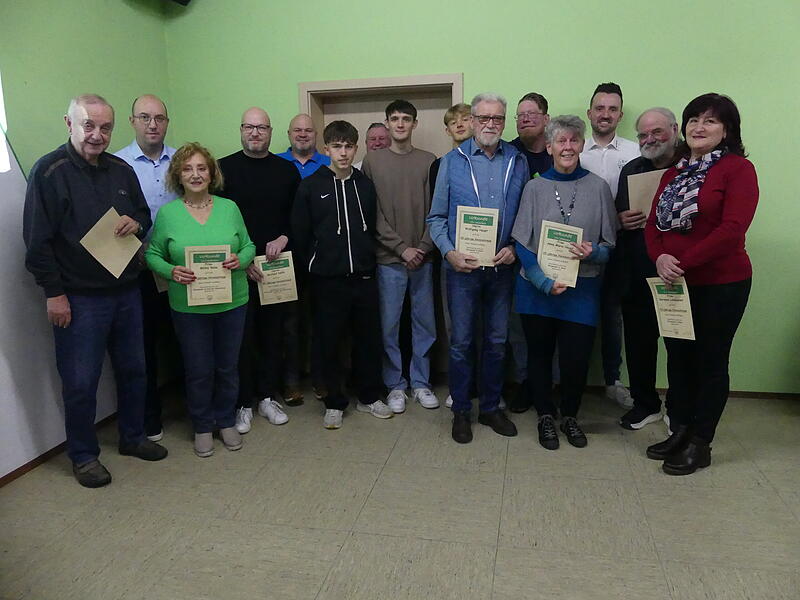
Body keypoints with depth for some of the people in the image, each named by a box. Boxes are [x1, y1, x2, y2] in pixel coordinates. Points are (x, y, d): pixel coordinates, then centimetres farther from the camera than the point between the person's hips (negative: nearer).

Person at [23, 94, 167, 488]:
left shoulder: (122, 170, 8)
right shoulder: (49, 171, -9)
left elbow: (144, 215, 19)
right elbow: (37, 239, -11)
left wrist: (137, 223, -6)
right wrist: (54, 292, -13)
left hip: (127, 291, 6)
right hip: (79, 299, -5)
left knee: (133, 370, 16)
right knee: (80, 383, 5)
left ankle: (133, 437, 35)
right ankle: (83, 455, 23)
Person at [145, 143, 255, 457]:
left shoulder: (229, 208, 2)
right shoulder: (167, 213, -2)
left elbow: (249, 246, 7)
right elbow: (152, 254, 2)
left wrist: (240, 260, -14)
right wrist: (171, 271, -17)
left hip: (232, 302, 2)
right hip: (188, 306, -2)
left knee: (228, 367, 14)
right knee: (198, 371, 8)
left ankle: (226, 422, 34)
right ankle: (202, 428, 29)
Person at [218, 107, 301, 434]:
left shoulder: (286, 170, 9)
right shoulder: (224, 168, 1)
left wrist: (284, 238, -8)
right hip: (237, 267, -2)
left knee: (273, 331, 8)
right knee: (241, 334, 1)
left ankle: (268, 396, 21)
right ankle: (243, 403, 14)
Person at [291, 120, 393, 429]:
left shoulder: (366, 185, 7)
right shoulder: (310, 186, -2)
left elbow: (373, 228, 12)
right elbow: (300, 234, 0)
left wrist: (368, 262, 6)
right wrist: (313, 267, 3)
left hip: (364, 277, 3)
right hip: (327, 280, -2)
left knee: (369, 339, 9)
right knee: (329, 343, 6)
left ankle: (369, 397, 27)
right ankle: (334, 402, 22)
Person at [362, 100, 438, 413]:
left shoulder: (429, 161, 6)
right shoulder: (373, 161, 3)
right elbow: (372, 214, -3)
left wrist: (424, 247, -8)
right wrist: (401, 248, -10)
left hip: (423, 258, 2)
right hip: (389, 259, -1)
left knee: (425, 323, 8)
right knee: (389, 325, 4)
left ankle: (421, 382, 24)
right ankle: (395, 385, 19)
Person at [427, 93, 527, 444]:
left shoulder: (518, 162, 6)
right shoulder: (452, 161, 2)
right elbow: (436, 217, 1)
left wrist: (515, 248, -8)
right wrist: (449, 251, -13)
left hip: (502, 266, 2)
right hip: (462, 266, -2)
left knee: (497, 341, 12)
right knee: (461, 342, 5)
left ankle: (491, 407, 27)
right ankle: (461, 411, 20)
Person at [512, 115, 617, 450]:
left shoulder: (598, 187, 2)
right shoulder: (535, 188, 1)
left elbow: (610, 244, 6)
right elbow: (522, 244, -2)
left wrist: (593, 253, -17)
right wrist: (546, 283, -13)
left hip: (582, 289, 0)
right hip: (537, 289, 0)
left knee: (576, 358, 0)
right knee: (540, 354, 9)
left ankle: (570, 415, 27)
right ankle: (545, 416, 30)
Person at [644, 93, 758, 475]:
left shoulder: (738, 169, -7)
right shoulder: (675, 172, 13)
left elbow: (733, 228, -18)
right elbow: (654, 222, 8)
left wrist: (684, 262, -20)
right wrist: (660, 257, -12)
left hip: (721, 284, -6)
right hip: (675, 283, 6)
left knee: (710, 362, 5)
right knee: (678, 357, 13)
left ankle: (700, 445, 18)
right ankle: (679, 432, 28)